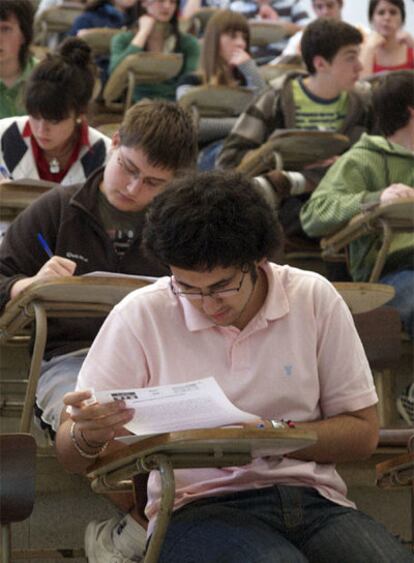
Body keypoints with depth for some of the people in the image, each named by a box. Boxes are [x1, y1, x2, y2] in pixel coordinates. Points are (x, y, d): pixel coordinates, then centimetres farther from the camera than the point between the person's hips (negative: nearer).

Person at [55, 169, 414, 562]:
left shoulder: (314, 299, 5)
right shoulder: (141, 315, 1)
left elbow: (362, 433, 7)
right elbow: (72, 458, 4)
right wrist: (87, 435, -20)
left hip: (314, 500, 3)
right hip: (199, 508, -2)